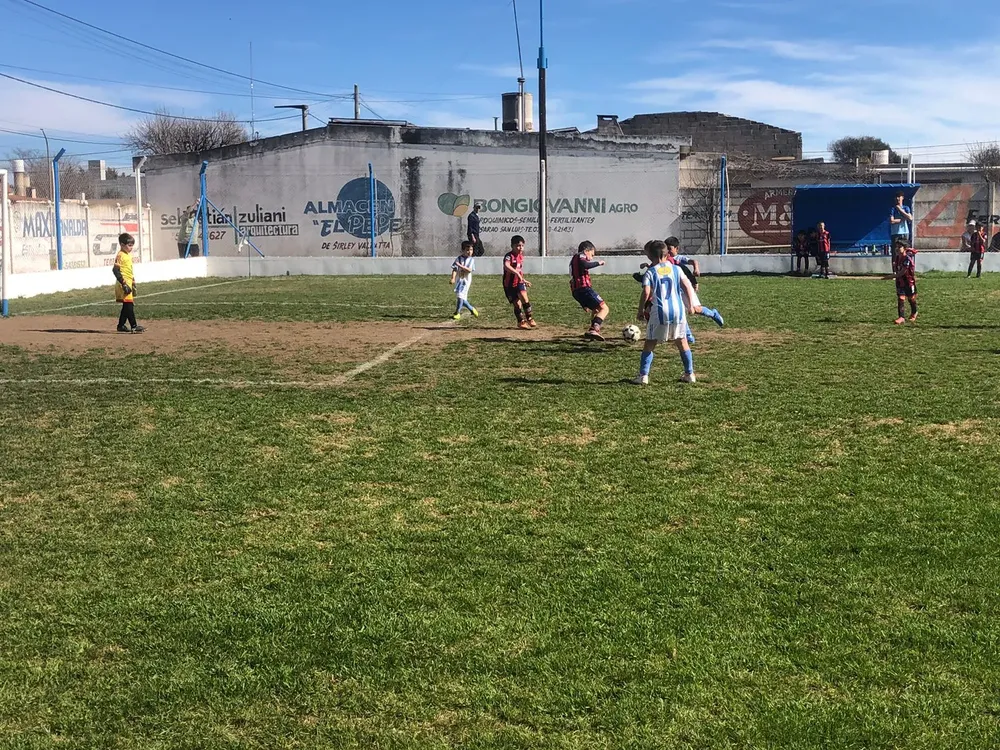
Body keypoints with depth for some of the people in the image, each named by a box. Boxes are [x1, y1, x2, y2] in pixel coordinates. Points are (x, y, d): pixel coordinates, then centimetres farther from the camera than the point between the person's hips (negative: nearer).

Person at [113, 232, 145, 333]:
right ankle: (134, 326, -10)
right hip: (124, 284, -10)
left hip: (128, 284, 10)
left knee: (127, 306, 13)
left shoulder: (128, 255, 16)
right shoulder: (120, 255, -14)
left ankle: (121, 325, 21)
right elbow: (115, 270, -22)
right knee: (129, 305, -9)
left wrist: (133, 282, 24)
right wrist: (124, 283, -24)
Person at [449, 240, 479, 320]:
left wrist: (460, 266, -23)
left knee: (461, 295, -12)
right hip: (458, 280, 2)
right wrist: (453, 278, -23)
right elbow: (454, 269, -10)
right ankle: (472, 309, 26)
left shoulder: (471, 260, -3)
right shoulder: (459, 259, -3)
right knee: (461, 297, 6)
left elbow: (469, 270, -15)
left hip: (466, 280, -2)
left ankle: (457, 313, -5)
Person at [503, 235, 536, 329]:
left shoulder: (521, 255, 5)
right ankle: (521, 321, 19)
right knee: (517, 304, 0)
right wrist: (517, 273, -52)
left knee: (525, 299, -18)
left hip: (519, 282, 4)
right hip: (510, 284, -4)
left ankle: (529, 318, -6)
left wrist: (523, 280, 24)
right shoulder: (509, 256, -20)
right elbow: (506, 266, -42)